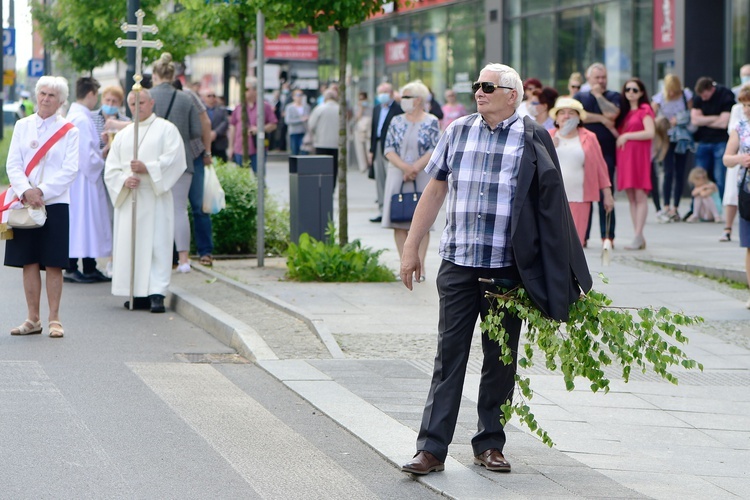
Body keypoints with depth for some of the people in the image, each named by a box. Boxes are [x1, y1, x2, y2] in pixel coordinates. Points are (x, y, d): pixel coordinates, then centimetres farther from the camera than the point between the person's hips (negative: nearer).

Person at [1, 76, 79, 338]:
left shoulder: (69, 131, 2)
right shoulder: (22, 126, 8)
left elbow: (69, 170, -6)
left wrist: (42, 191, -15)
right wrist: (26, 191, -15)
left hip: (55, 202, -2)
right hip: (23, 202, 2)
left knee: (53, 264, -2)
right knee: (29, 262, 4)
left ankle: (54, 319, 4)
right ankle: (33, 319, 12)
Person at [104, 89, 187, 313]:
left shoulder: (166, 129, 6)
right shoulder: (122, 135, 18)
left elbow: (173, 160, -6)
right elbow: (111, 169, 11)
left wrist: (147, 168, -16)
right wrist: (124, 180, -9)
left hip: (155, 198, -4)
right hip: (128, 198, 5)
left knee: (157, 243, -10)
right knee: (129, 245, 0)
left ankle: (156, 293, -14)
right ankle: (139, 294, 4)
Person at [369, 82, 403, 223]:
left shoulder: (398, 110, -7)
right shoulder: (376, 109, 17)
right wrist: (371, 150, 15)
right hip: (378, 148, 8)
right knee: (379, 180, 10)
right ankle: (382, 211, 15)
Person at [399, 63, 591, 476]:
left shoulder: (532, 140, -1)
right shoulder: (458, 132, 7)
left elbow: (551, 206, 2)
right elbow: (435, 191, 14)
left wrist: (568, 277, 0)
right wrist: (411, 248, 12)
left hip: (507, 269, -1)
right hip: (458, 265, 2)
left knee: (500, 360, 7)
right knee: (449, 356, 0)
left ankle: (490, 444, 18)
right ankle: (432, 448, 0)